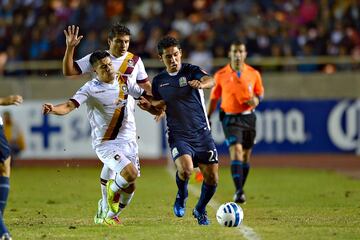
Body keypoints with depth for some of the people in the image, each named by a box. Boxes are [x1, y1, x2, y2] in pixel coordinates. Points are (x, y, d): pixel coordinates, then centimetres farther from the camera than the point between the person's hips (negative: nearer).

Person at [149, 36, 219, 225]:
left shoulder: (191, 71, -3)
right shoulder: (159, 81, 8)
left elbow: (210, 80, -25)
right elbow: (157, 106, 24)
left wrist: (201, 83, -48)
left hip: (202, 133, 0)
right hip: (178, 135, 0)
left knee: (212, 178, -2)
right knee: (185, 169, -27)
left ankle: (200, 210, 26)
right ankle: (181, 196, 6)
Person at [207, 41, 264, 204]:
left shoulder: (253, 74, 2)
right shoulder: (220, 75, -1)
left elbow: (260, 93, 14)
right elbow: (214, 98, 8)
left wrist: (256, 100, -9)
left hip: (248, 117, 3)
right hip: (230, 118, -3)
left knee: (246, 156, 10)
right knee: (236, 152, -20)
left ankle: (240, 191, 27)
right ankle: (239, 192, -25)